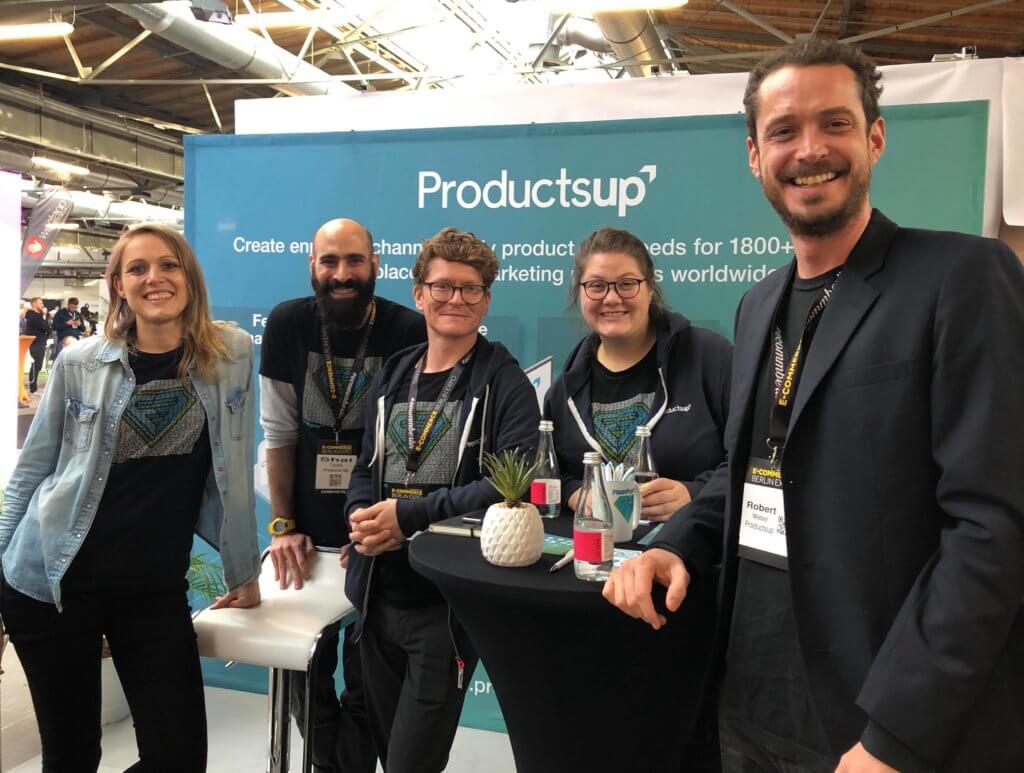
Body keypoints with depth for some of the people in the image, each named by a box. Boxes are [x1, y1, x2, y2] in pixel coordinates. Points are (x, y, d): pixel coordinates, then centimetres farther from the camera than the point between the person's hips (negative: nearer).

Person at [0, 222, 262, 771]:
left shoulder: (232, 354, -3)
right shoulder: (78, 363, -4)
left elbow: (234, 470, 3)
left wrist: (244, 572, 7)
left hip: (157, 588, 1)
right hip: (52, 580, -1)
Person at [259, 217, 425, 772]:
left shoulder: (410, 332, -12)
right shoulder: (287, 324, -4)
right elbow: (278, 434, -1)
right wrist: (282, 526, -3)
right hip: (308, 529, 3)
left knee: (368, 672, 8)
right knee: (305, 667, 14)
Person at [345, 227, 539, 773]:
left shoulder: (505, 383, -7)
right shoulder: (392, 376, 11)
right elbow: (365, 469, 13)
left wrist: (409, 515, -19)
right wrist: (363, 520, -10)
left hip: (449, 600, -6)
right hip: (379, 595, 6)